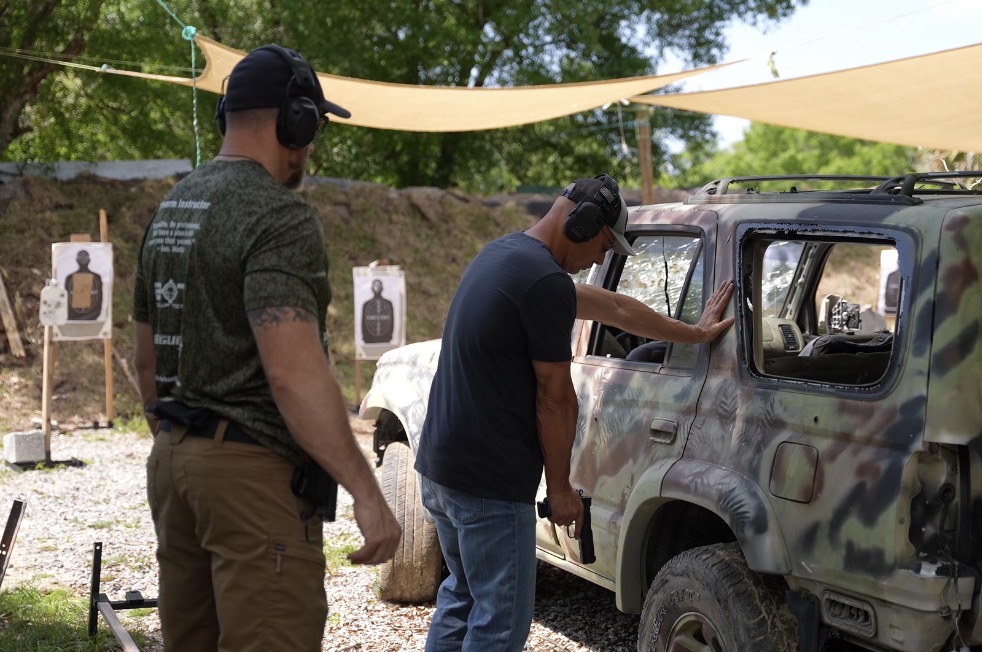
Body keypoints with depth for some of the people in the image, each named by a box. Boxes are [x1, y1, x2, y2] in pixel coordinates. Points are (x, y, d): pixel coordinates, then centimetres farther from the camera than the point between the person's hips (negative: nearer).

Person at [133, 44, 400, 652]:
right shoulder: (280, 217, -15)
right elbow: (294, 373, -24)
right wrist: (367, 494, -24)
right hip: (252, 467, -9)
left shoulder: (171, 209, 13)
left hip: (173, 458, 9)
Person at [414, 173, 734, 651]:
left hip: (438, 467, 10)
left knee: (462, 596, 22)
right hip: (489, 485, -10)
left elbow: (610, 307, 19)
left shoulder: (501, 254, 13)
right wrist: (560, 488, -3)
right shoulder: (546, 283, -19)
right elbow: (554, 399, -14)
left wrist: (693, 334, 24)